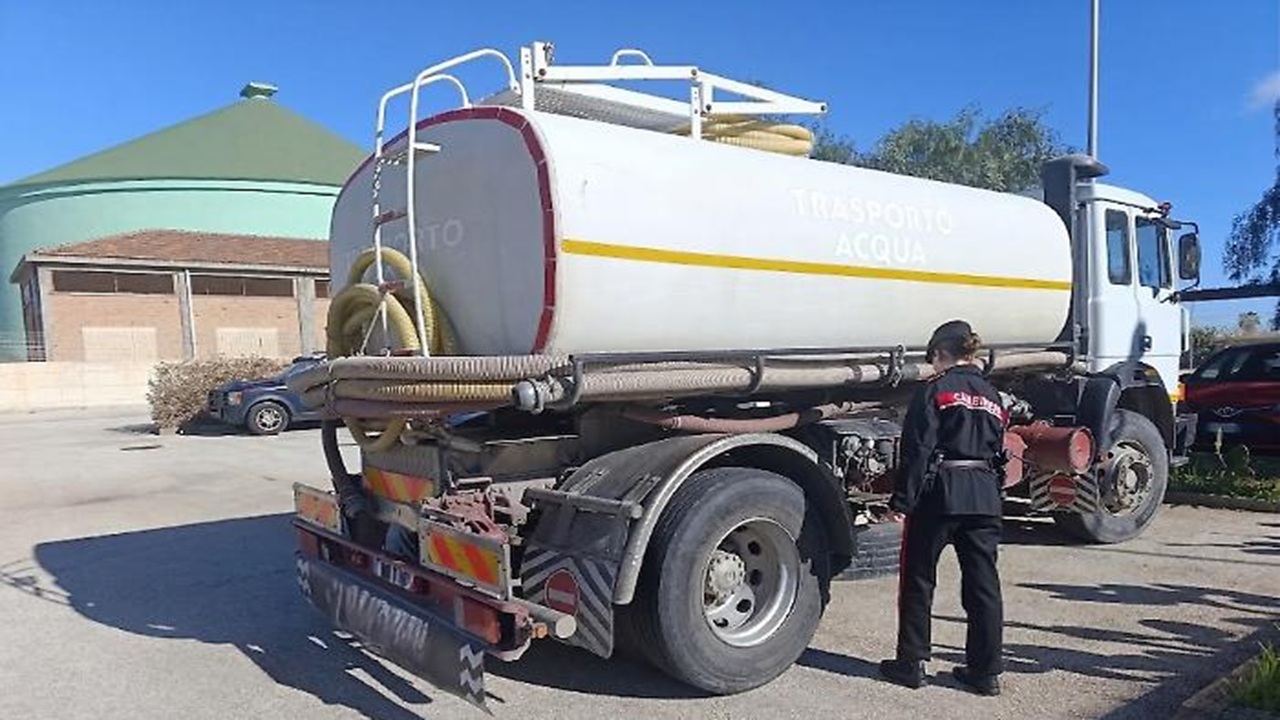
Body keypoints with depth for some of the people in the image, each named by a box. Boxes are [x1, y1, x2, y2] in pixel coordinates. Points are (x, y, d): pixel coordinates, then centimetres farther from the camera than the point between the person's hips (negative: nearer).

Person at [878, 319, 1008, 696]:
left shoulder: (935, 390, -6)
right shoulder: (992, 395, 16)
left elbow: (917, 450, -11)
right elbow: (997, 452, 18)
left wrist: (902, 500, -9)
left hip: (940, 493, -6)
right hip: (985, 495, 6)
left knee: (918, 580, 7)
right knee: (983, 583, 10)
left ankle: (911, 663, 13)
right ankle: (986, 671, 16)